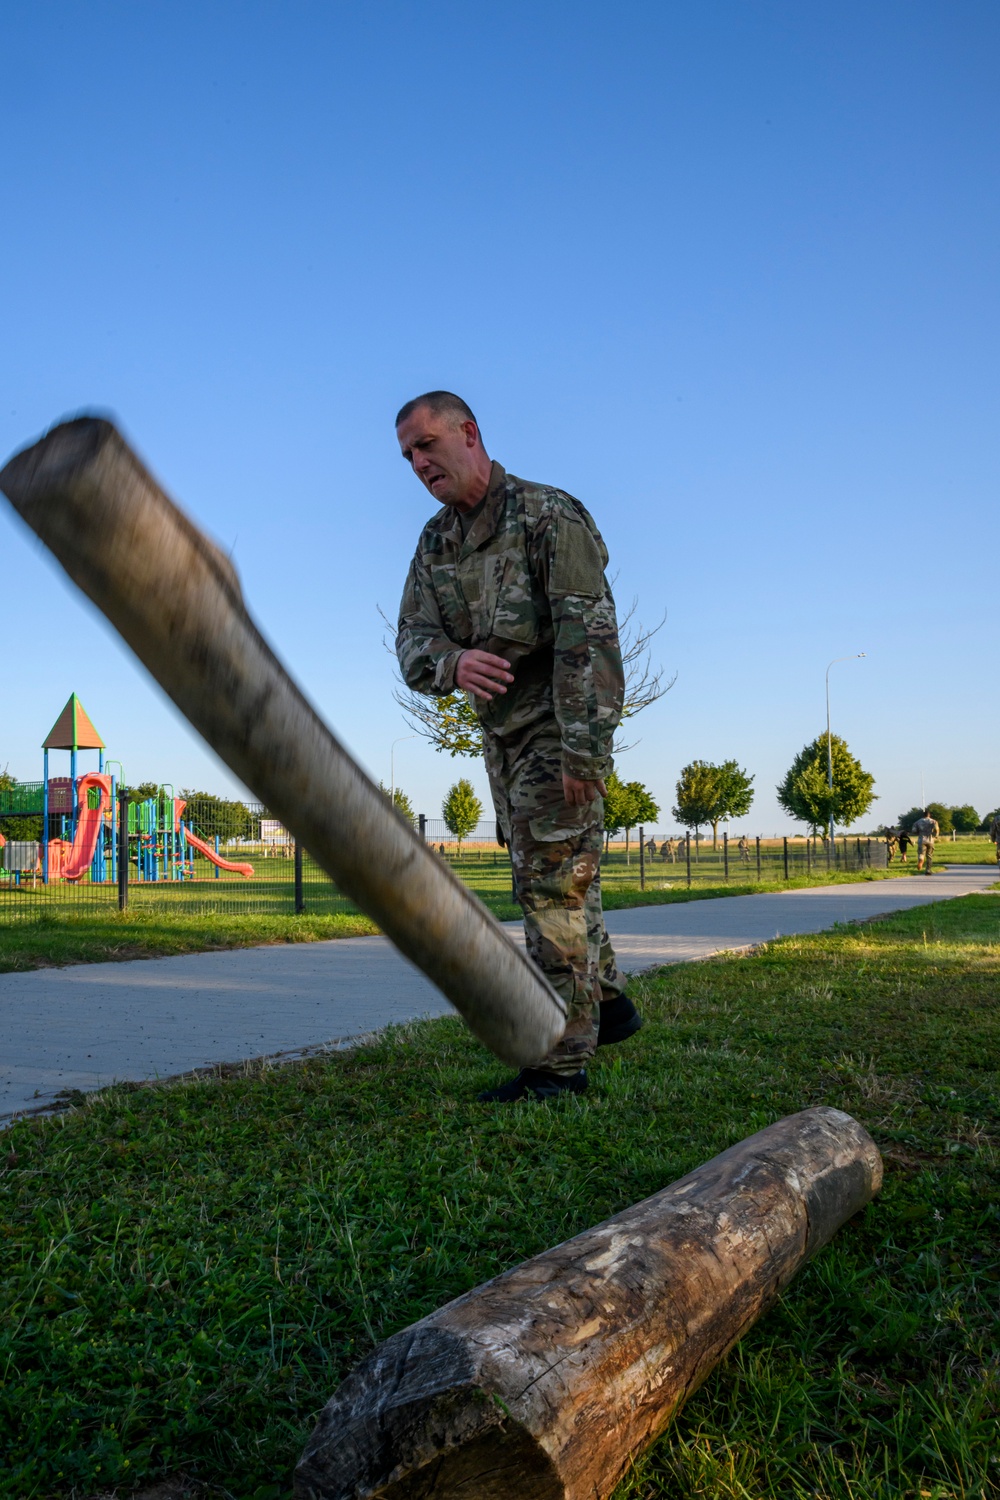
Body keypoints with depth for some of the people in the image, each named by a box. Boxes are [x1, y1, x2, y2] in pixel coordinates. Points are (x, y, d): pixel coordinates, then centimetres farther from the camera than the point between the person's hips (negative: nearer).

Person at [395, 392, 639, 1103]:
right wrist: (450, 663, -24)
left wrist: (584, 748, -28)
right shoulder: (434, 543, 9)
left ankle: (561, 1062, -2)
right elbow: (412, 640, 1)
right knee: (549, 877, 18)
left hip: (557, 726, -8)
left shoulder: (548, 514, -14)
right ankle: (608, 1003, 36)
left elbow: (589, 634, -22)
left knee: (554, 883, -9)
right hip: (501, 731, 8)